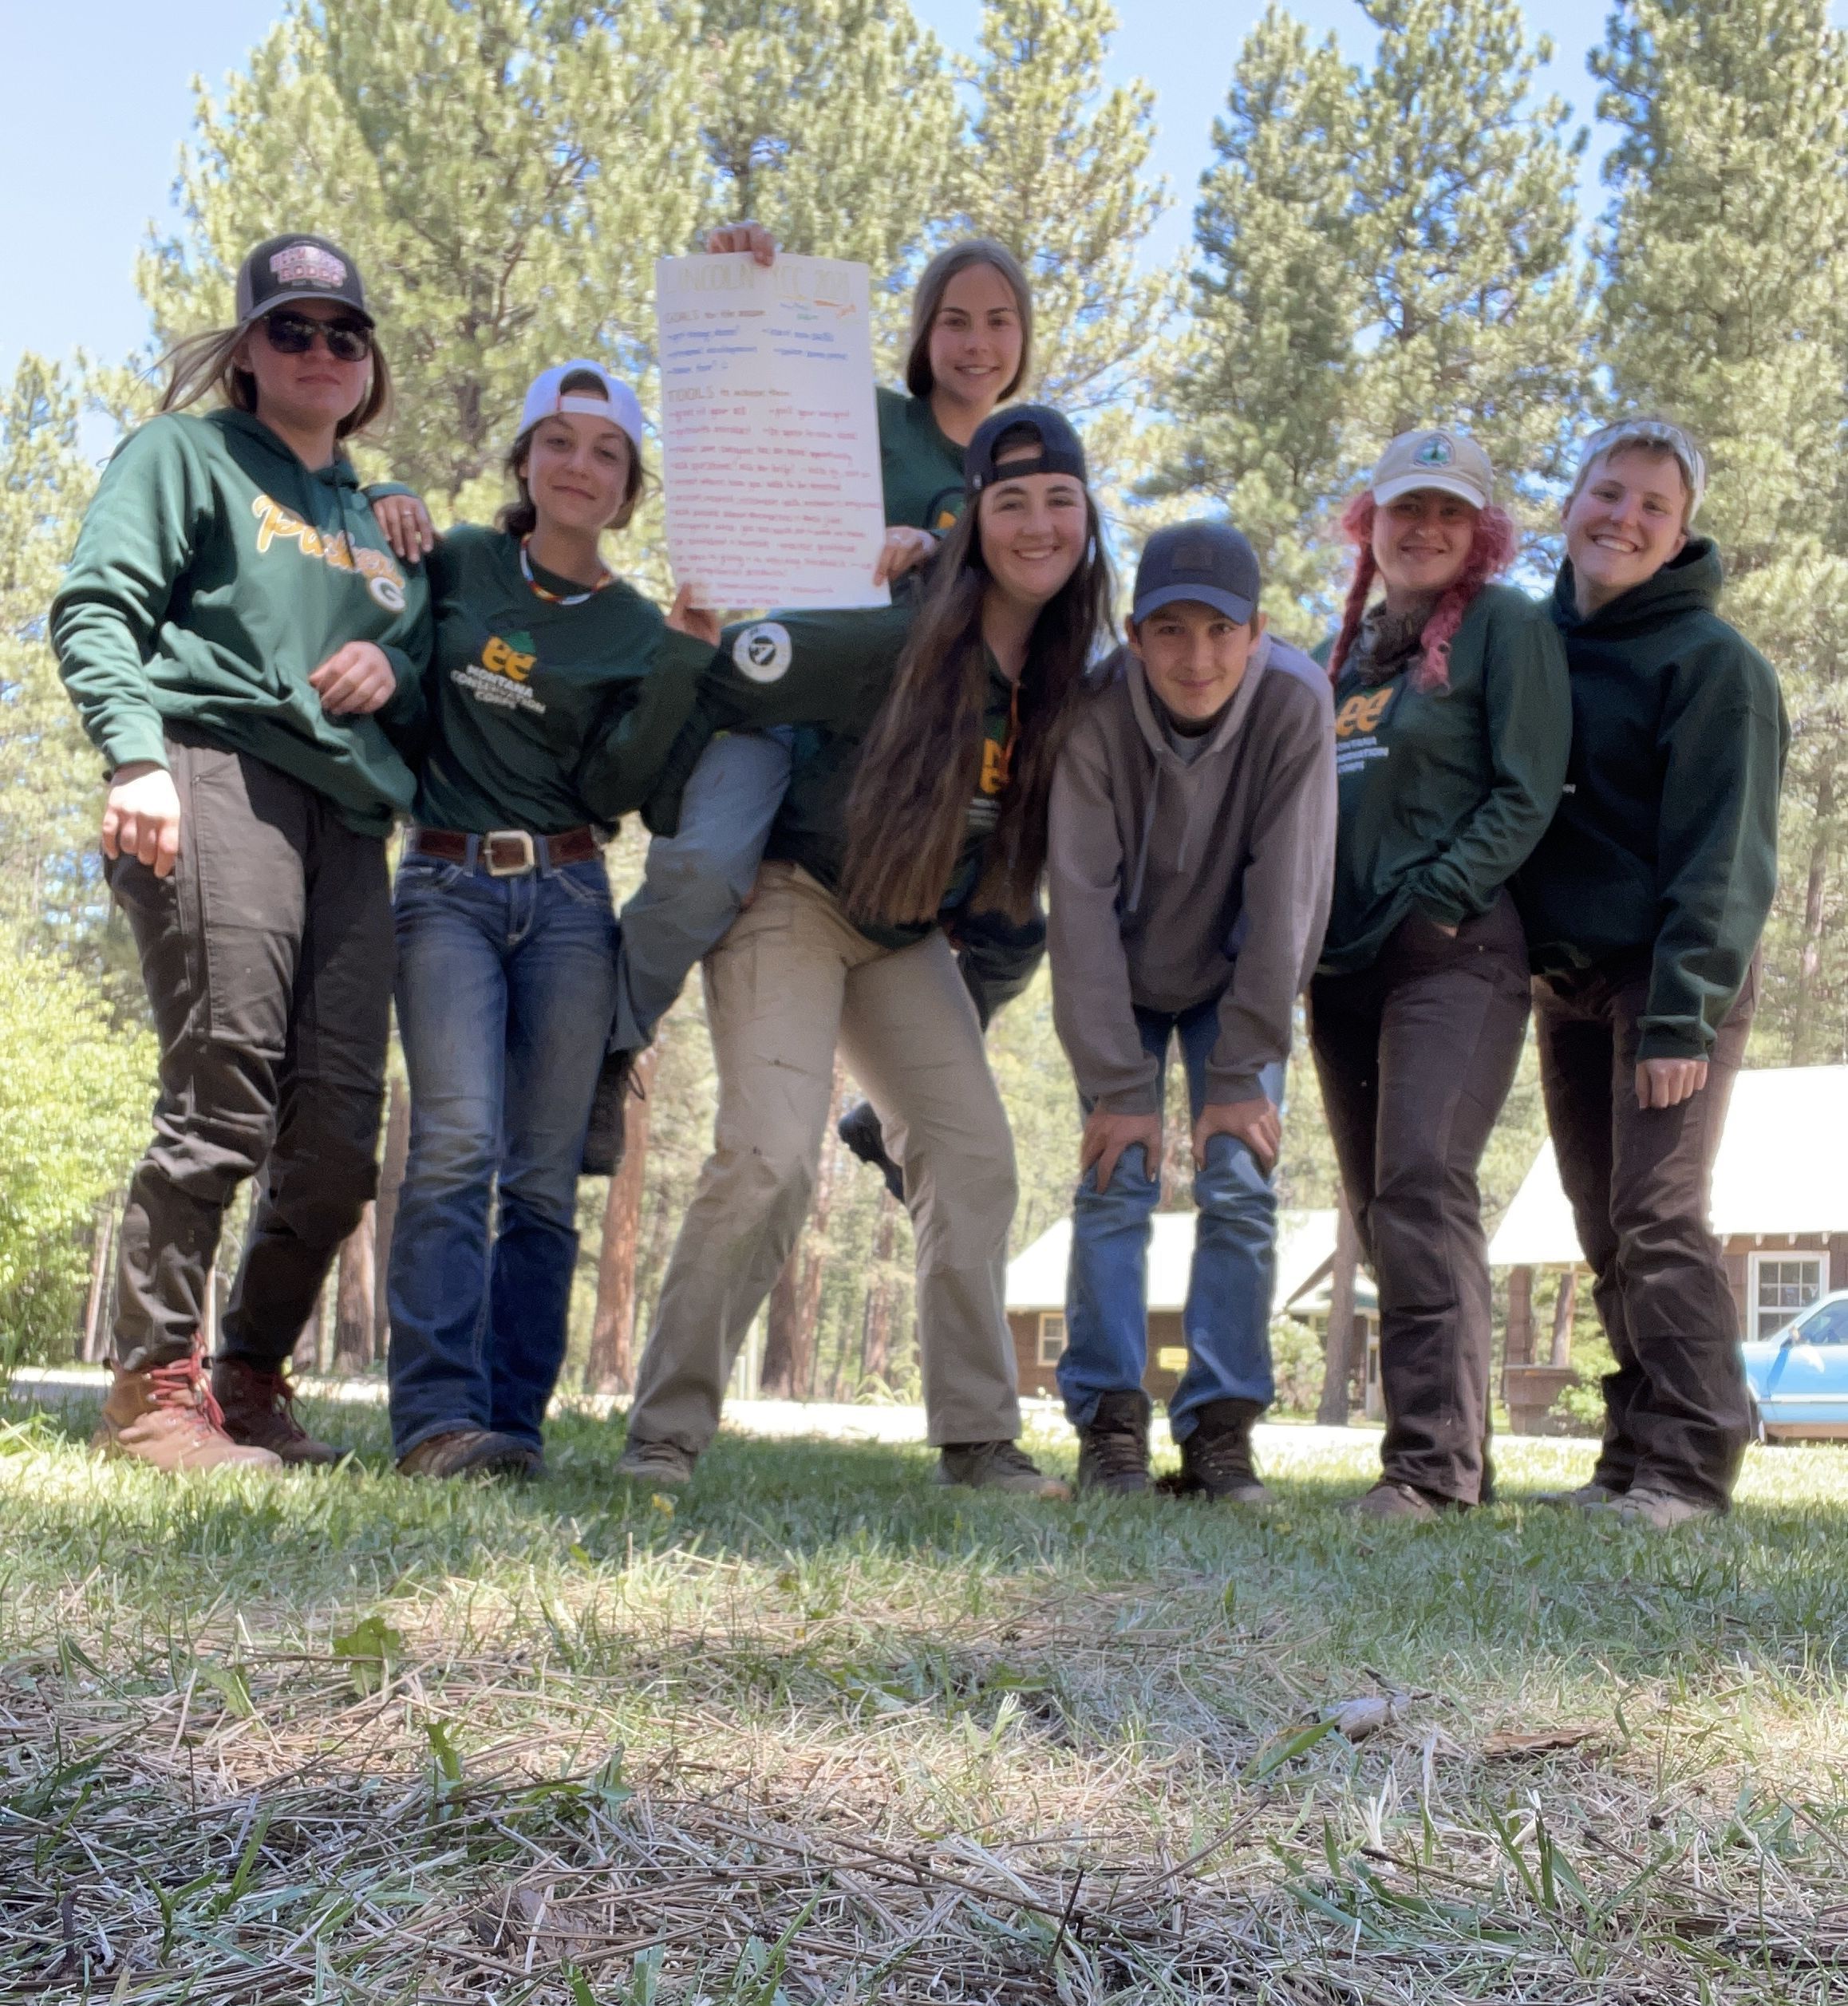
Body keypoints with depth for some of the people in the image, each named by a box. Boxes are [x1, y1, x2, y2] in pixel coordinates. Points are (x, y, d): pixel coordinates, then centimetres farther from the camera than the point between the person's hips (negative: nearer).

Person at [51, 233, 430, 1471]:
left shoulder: (381, 519, 30)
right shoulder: (189, 455, 14)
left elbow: (430, 698, 31)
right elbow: (97, 606, 0)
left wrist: (396, 672, 6)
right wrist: (135, 756, -16)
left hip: (349, 815, 6)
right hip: (216, 778, -5)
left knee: (339, 1132, -3)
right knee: (225, 1094, -16)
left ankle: (251, 1381, 11)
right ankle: (152, 1383, -4)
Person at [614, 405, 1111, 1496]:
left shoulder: (1070, 679, 0)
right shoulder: (898, 640, -21)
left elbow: (1030, 840, 15)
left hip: (907, 942, 7)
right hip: (794, 905, -7)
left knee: (977, 1157, -2)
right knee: (772, 1153, -19)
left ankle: (979, 1440, 7)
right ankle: (665, 1432, -7)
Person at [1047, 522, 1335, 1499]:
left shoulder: (1296, 703, -26)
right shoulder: (1097, 714, -26)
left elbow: (1285, 898, -24)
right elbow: (1081, 902, -25)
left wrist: (1241, 1076, -22)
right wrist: (1117, 1083, -26)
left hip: (1238, 982, 0)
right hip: (1121, 985, 0)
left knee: (1240, 1183, -8)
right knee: (1115, 1180, -9)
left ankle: (1220, 1428, -2)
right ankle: (1109, 1423, -3)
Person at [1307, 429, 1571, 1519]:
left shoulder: (1505, 624, 2)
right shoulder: (1351, 645, 21)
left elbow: (1528, 793, -7)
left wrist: (1432, 900, -15)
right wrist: (1313, 925, 8)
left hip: (1456, 951, -7)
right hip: (1346, 963, 7)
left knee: (1423, 1183, -20)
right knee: (1381, 1209, 5)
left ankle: (1436, 1458, -21)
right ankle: (1454, 1454, 11)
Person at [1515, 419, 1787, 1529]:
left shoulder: (1713, 661, -8)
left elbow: (1723, 856, -13)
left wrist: (1683, 1015, -21)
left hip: (1672, 984, -6)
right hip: (1565, 983, 7)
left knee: (1659, 1220, -11)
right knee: (1609, 1235, 8)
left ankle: (1689, 1465, -5)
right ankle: (1634, 1457, 16)